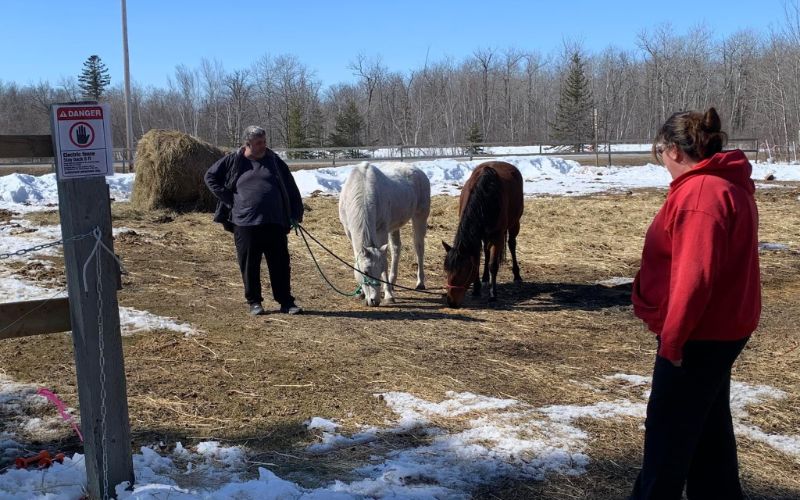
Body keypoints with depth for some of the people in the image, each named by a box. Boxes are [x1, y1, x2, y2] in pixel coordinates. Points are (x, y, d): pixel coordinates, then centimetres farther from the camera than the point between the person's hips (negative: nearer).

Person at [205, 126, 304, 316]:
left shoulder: (274, 161, 8)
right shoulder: (233, 161, 3)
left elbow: (291, 188, 12)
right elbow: (210, 177, 12)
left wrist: (296, 214, 7)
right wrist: (228, 199, 3)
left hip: (275, 223, 1)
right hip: (245, 223, -1)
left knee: (280, 264, 3)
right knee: (250, 265, 5)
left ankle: (286, 301, 12)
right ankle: (254, 301, 18)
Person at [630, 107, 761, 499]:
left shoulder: (701, 192, -21)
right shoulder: (726, 185, 11)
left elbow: (695, 275, -27)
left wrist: (672, 336, -19)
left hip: (698, 334, -10)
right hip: (719, 329, 10)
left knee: (668, 429, 3)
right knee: (708, 424, 20)